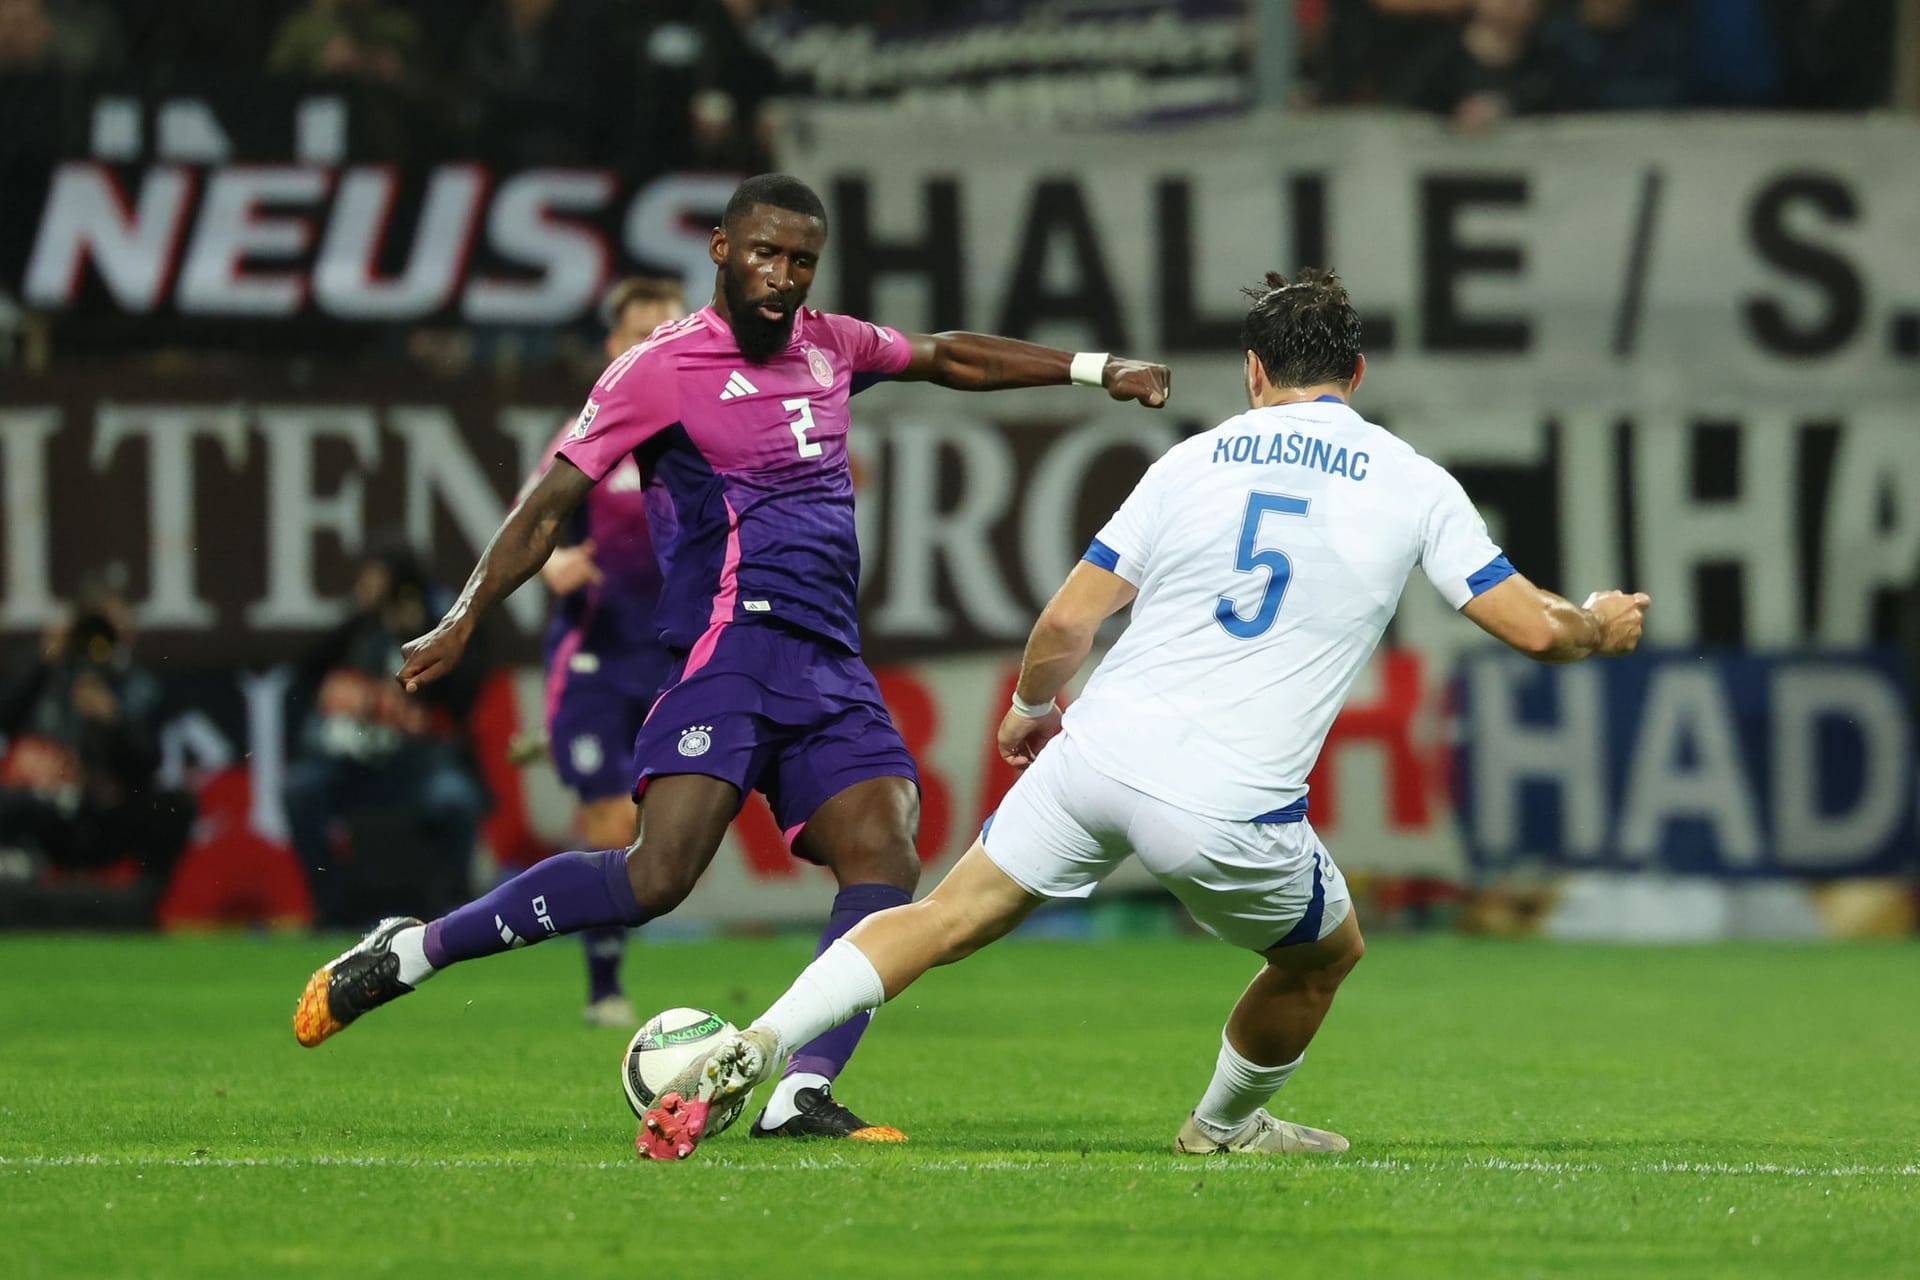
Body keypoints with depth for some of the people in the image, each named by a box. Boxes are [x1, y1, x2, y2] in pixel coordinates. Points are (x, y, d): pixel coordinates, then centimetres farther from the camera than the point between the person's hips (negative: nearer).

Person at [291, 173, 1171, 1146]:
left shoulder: (827, 346, 18)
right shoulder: (662, 368, -1)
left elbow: (949, 357, 36)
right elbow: (548, 506, 0)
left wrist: (1094, 369, 35)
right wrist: (460, 624, -10)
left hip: (832, 669, 7)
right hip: (734, 647, -7)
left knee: (886, 860, -17)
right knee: (657, 875, -23)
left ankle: (801, 1096, -21)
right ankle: (407, 953, -12)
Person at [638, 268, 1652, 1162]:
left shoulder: (1196, 461, 9)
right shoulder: (1411, 484, 4)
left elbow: (1066, 623, 7)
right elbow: (1533, 626, 6)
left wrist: (1031, 707, 28)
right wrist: (1601, 628, 29)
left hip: (1098, 756, 2)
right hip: (1231, 813, -2)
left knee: (948, 918, 8)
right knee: (1326, 953, 27)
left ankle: (748, 1051, -7)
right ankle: (1225, 1125, 46)